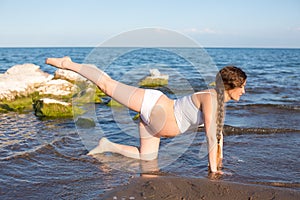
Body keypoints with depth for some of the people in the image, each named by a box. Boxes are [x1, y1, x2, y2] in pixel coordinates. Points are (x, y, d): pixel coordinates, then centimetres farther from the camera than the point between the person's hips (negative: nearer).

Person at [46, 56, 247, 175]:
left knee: (147, 157, 10)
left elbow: (219, 133, 12)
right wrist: (213, 168, -22)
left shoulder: (220, 101, 4)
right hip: (151, 104, -8)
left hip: (151, 117, 9)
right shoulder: (210, 98, -25)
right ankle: (68, 64, 21)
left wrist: (218, 162, 11)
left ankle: (107, 146, 24)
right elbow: (211, 136, -27)